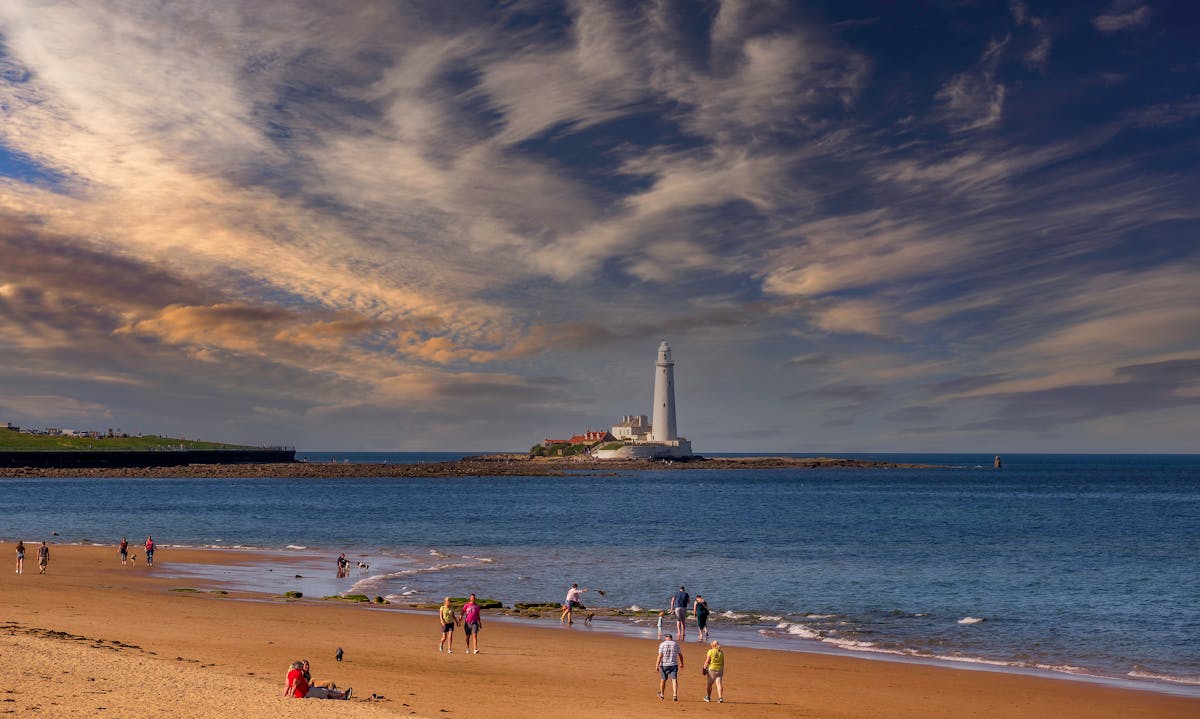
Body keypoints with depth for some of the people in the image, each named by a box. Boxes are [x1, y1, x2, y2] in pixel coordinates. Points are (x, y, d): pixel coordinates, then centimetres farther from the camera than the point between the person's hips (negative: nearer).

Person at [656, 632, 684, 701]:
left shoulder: (662, 644, -3)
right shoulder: (675, 644, 6)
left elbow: (660, 656, -11)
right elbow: (680, 655, 13)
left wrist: (657, 665, -11)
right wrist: (681, 663, 28)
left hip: (664, 665, -1)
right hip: (673, 665, 1)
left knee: (663, 680, 14)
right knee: (674, 680, -3)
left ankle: (661, 694, 29)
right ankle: (675, 695, -18)